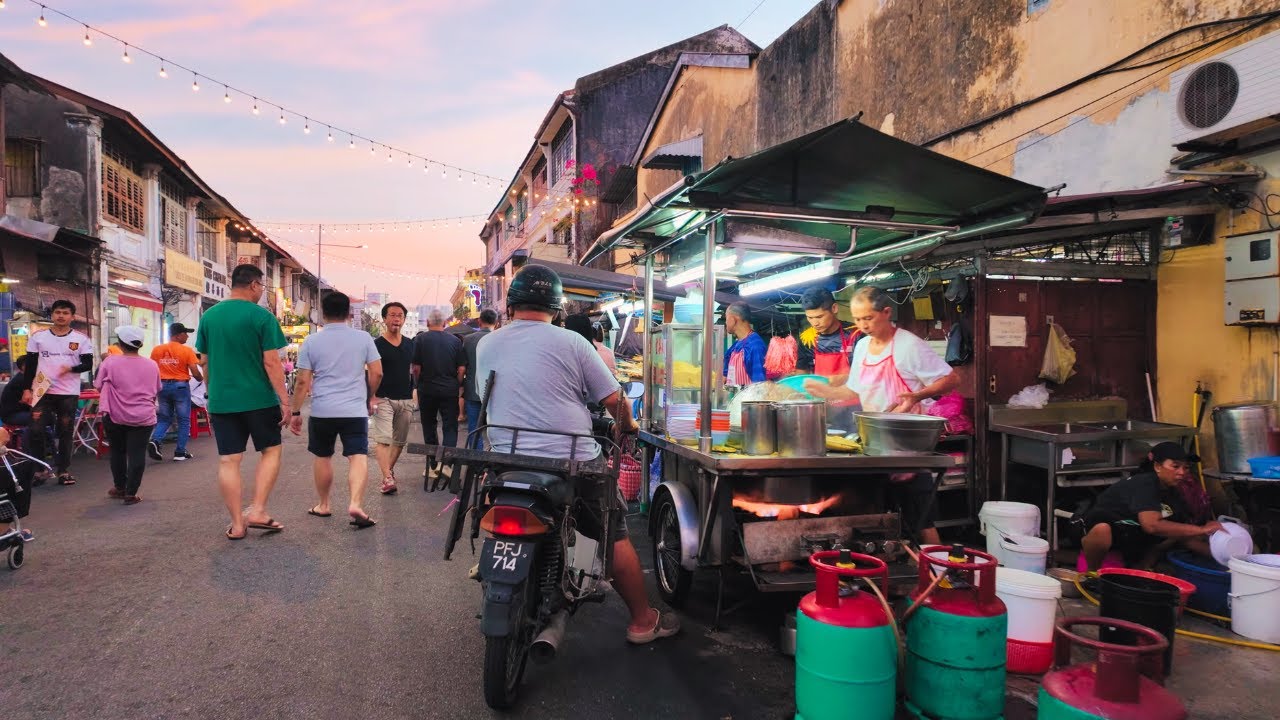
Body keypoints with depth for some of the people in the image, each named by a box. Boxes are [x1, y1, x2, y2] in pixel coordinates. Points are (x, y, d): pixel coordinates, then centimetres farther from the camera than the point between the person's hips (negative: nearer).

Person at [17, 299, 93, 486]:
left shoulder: (81, 338, 0)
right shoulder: (38, 337, 3)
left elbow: (88, 365, 1)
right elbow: (30, 365, 7)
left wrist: (71, 368, -19)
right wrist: (27, 389, 1)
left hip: (69, 393, -1)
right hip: (43, 391, 1)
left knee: (66, 433, 6)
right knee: (36, 431, -3)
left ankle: (63, 470, 15)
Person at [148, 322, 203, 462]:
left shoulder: (156, 350, 4)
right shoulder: (186, 351, -9)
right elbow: (195, 373, -11)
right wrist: (201, 379, 10)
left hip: (163, 386, 4)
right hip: (180, 386, -4)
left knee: (164, 418, 16)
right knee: (183, 420, 5)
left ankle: (155, 441, -7)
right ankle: (180, 452, 6)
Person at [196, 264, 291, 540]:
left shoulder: (208, 316, 7)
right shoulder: (261, 316, -9)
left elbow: (204, 362, 11)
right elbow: (271, 363, -12)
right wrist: (284, 400, -8)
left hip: (221, 400, 4)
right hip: (259, 399, -4)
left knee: (228, 461, 7)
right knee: (271, 451, 13)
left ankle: (237, 524, 11)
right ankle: (257, 511, 4)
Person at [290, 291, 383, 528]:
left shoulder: (311, 342, 1)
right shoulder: (363, 338, 1)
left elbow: (303, 381, -1)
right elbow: (377, 373, 1)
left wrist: (295, 412, 7)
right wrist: (369, 398, 17)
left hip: (322, 411, 1)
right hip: (355, 410, -1)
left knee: (322, 457, 16)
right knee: (358, 457, -4)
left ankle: (323, 505, 27)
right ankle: (356, 504, -22)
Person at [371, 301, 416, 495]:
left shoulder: (409, 344, 12)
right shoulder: (377, 344, -3)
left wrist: (412, 395, 14)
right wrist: (372, 397, -15)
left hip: (405, 400, 5)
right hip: (383, 399, -5)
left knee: (400, 440, 11)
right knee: (383, 439, -13)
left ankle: (389, 470, 28)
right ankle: (387, 478, -19)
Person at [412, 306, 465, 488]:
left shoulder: (421, 340, -5)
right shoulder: (455, 341, -1)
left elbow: (416, 367, -6)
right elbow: (462, 368, -1)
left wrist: (419, 384, 10)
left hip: (427, 390, 0)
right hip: (450, 391, 0)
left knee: (429, 428, 11)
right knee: (450, 428, 5)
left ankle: (433, 466, 15)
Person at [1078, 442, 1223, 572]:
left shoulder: (1173, 495, 4)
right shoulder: (1145, 484, -22)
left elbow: (1185, 534, 7)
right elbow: (1151, 525, -36)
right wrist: (1201, 530, -31)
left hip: (1131, 535, 9)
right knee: (1102, 530, -43)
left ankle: (1141, 567, 2)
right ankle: (1092, 572, -15)